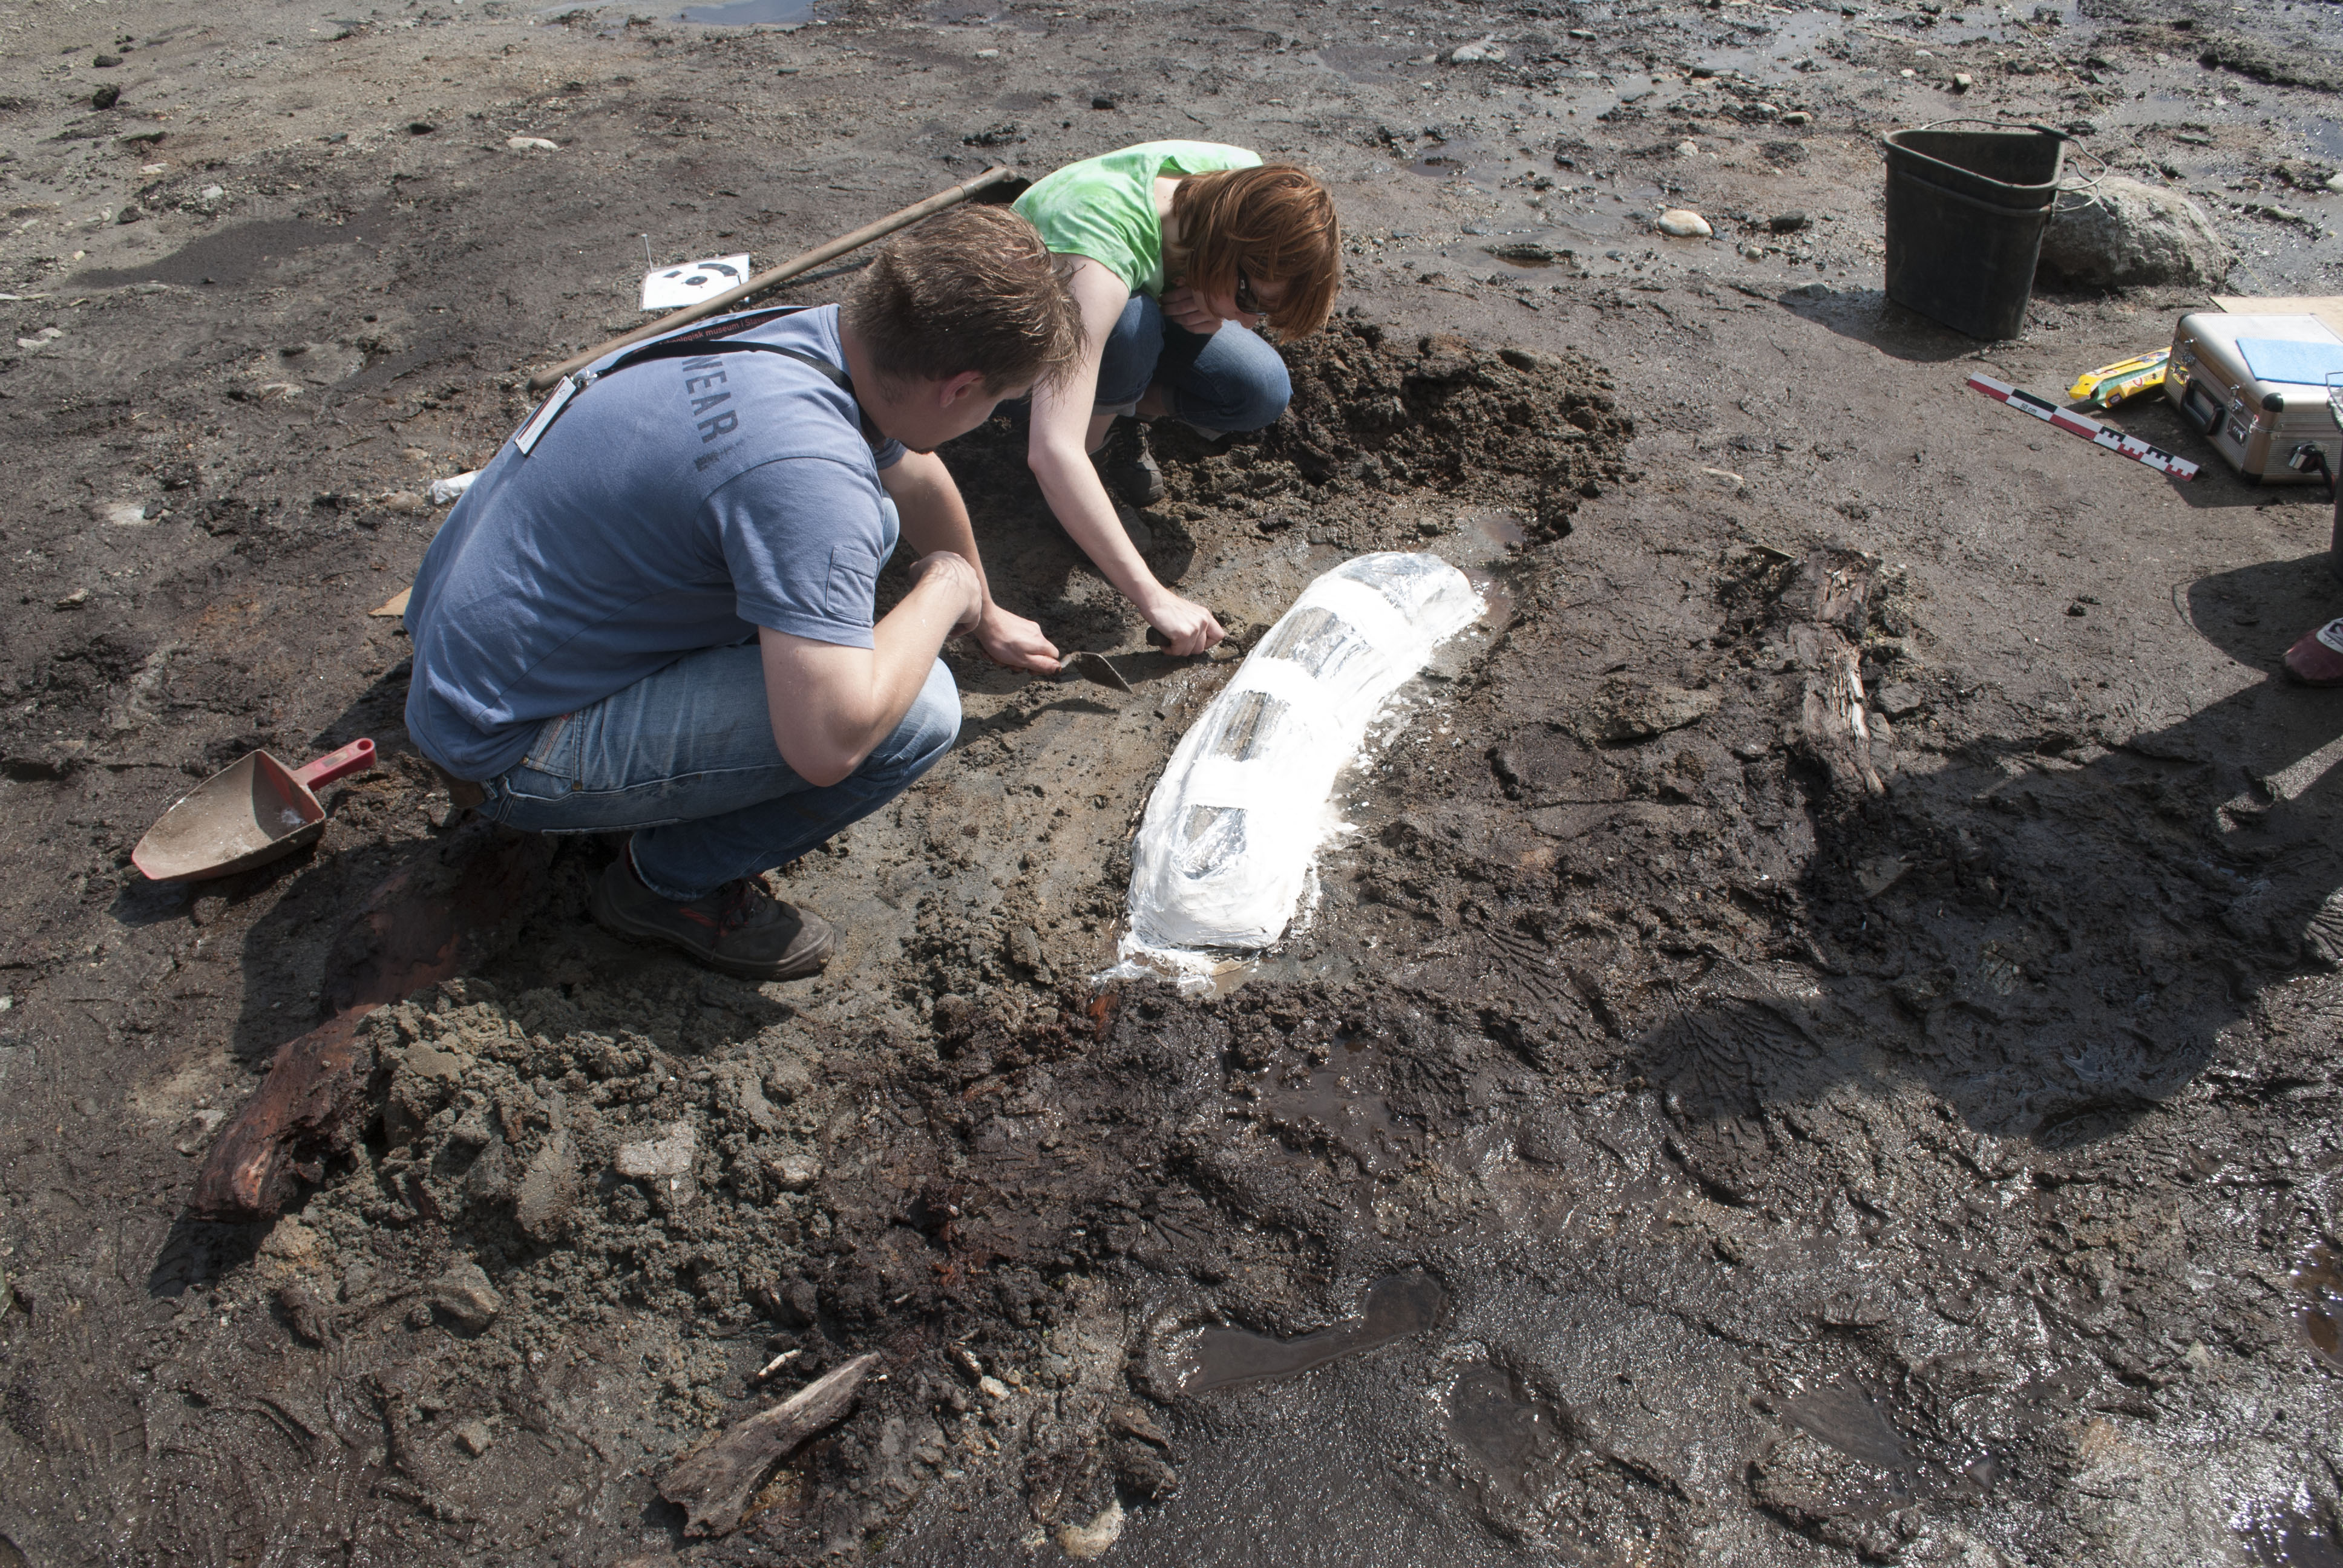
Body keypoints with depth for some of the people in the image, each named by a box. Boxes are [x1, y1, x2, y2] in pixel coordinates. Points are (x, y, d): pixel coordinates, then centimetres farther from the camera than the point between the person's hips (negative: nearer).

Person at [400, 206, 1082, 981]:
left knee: (862, 521, 12)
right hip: (509, 748, -9)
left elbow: (916, 480, 18)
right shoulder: (801, 464, -33)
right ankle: (672, 883, 1)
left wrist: (983, 616, 35)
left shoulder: (820, 335, -3)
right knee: (915, 710, -22)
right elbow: (828, 745, -35)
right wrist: (944, 590, -17)